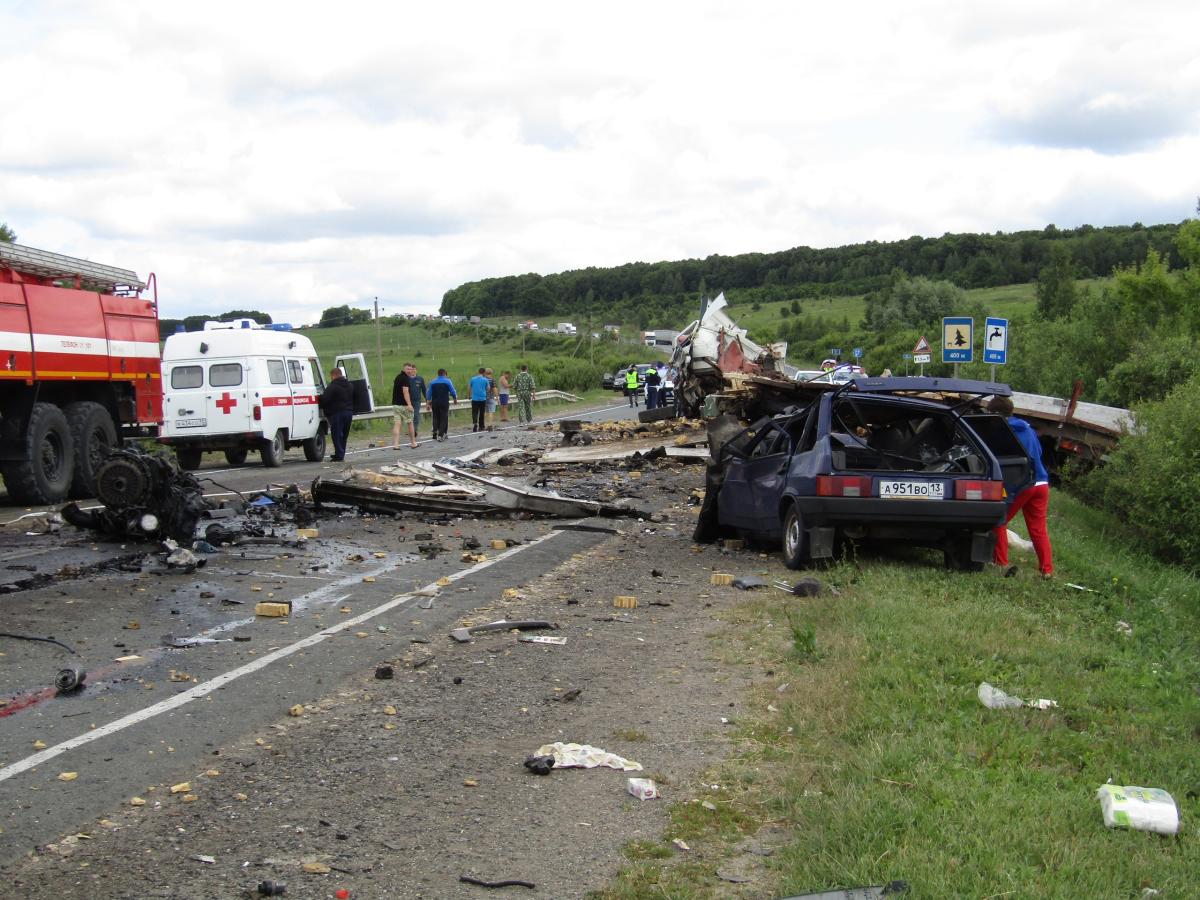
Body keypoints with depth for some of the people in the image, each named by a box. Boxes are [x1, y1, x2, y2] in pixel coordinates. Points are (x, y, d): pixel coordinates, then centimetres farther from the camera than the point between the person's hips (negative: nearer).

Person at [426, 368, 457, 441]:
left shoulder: (432, 382, 6)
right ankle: (440, 435, -11)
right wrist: (455, 398, 19)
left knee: (436, 418, 14)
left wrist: (429, 403, 16)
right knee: (444, 419, 0)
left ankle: (435, 434, 13)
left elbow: (429, 393, 7)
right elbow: (453, 392, -1)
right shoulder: (448, 381, -2)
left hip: (435, 403, 3)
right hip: (445, 403, -3)